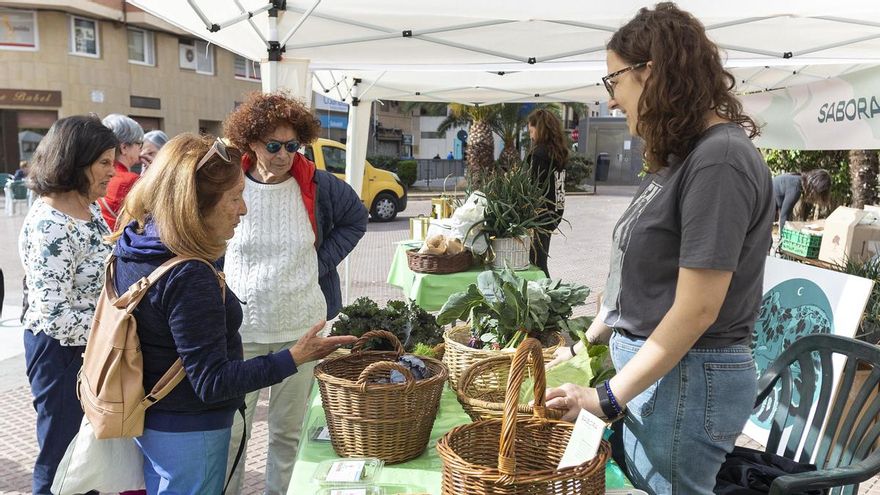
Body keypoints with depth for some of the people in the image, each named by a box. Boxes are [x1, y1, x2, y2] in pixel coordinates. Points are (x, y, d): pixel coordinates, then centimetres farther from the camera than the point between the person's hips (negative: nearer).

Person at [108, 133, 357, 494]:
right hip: (188, 434, -9)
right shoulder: (189, 279, -31)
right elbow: (213, 383, -28)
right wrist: (295, 358, -28)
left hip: (148, 418, 9)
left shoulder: (133, 247, -4)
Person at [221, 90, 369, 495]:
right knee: (232, 429, 7)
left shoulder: (318, 186, -4)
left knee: (288, 430, 13)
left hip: (302, 327, 1)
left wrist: (323, 262, 1)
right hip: (239, 329, 0)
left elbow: (355, 220, 13)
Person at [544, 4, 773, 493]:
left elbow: (697, 309, -22)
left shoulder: (719, 162, -20)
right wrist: (585, 345, 17)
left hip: (688, 379, -8)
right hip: (653, 367, 8)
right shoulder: (681, 155, 9)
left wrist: (608, 397, -18)